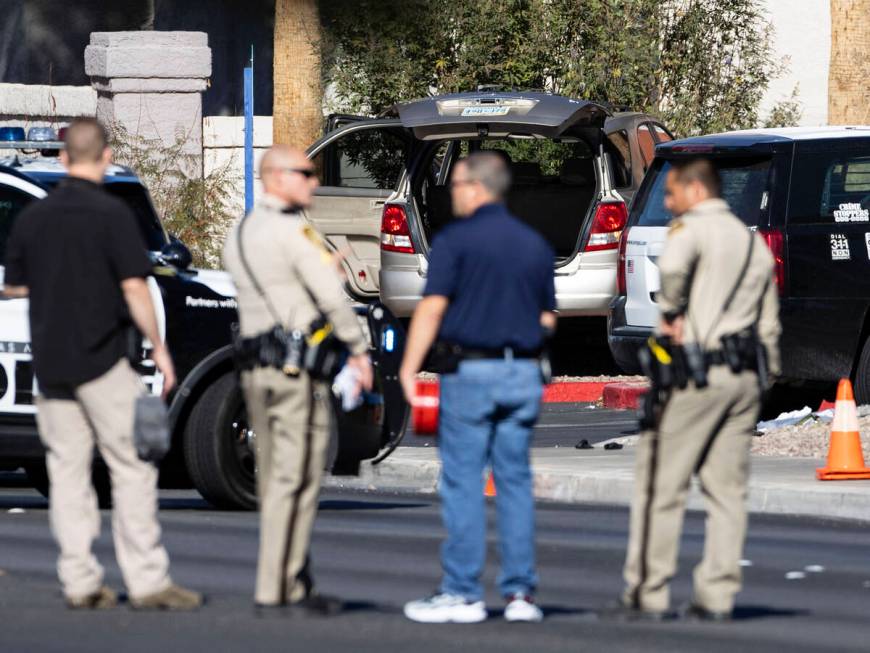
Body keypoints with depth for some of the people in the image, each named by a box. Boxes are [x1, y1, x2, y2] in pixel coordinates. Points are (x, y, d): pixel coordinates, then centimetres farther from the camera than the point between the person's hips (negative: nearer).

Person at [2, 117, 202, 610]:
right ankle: (148, 582, -4)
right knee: (132, 467, -1)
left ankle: (80, 582, 6)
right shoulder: (111, 214, -10)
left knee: (68, 470, 8)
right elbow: (134, 288, -15)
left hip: (50, 362, 5)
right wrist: (159, 348, -6)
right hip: (101, 359, -5)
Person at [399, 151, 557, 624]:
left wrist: (409, 370, -10)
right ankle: (520, 593, 6)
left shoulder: (455, 239, -6)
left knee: (463, 483, -2)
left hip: (470, 371, -5)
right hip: (523, 373, 5)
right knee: (515, 482, 8)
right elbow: (547, 318, 16)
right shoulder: (535, 244, 12)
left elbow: (432, 308, -11)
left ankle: (462, 593, -2)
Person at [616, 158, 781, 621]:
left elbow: (673, 264, -28)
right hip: (744, 375, 7)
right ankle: (717, 596, 3)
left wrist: (670, 314, -14)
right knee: (727, 490, 7)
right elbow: (769, 324, 20)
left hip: (694, 370, -7)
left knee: (661, 486, -2)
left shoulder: (693, 228, -4)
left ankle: (648, 594, -2)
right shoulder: (754, 243, 20)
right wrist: (765, 378, 22)